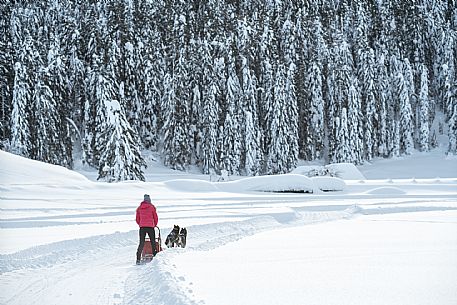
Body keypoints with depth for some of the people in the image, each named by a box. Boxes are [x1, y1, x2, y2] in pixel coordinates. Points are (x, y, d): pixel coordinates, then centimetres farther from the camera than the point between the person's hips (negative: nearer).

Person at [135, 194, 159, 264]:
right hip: (150, 227, -3)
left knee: (141, 243, 4)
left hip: (142, 227, 3)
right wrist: (155, 224, 20)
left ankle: (138, 259, -5)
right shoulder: (152, 207, 0)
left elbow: (137, 219, 11)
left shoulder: (139, 208, 8)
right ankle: (155, 255, 9)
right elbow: (155, 217, 3)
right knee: (153, 242, 10)